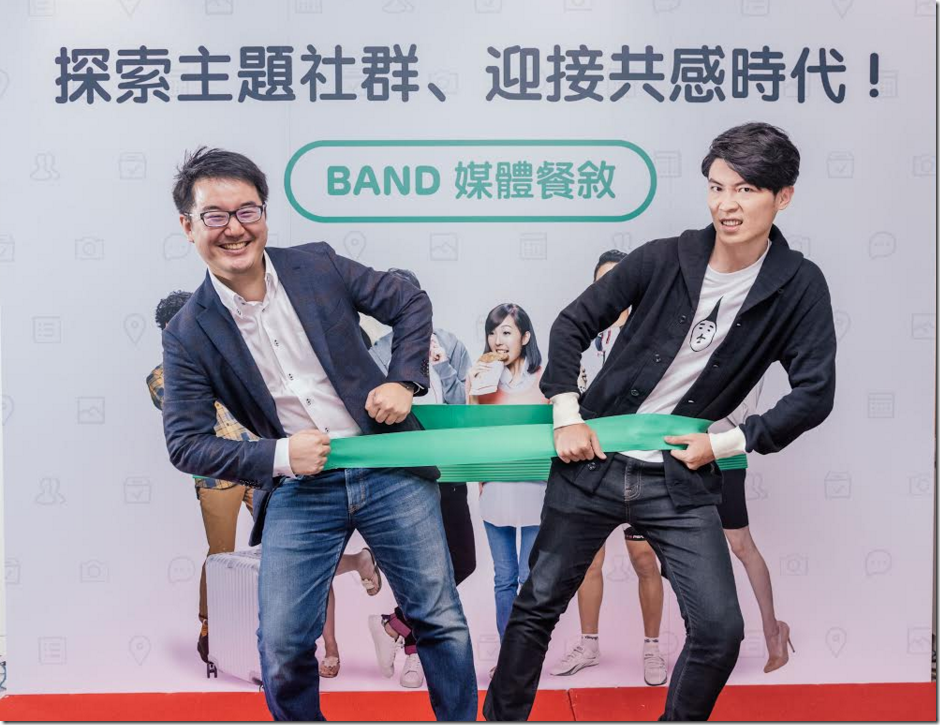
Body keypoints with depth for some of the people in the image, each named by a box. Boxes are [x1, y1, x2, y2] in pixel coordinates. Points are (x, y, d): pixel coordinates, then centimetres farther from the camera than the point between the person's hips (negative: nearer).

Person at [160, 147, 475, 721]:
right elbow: (185, 442, -3)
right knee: (282, 651, -2)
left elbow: (410, 303, 9)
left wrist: (404, 381, -6)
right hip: (297, 492, 0)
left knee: (442, 622, 7)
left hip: (388, 468, 1)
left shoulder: (317, 265, -1)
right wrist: (277, 457, -15)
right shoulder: (189, 334, -3)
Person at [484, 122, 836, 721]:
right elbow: (573, 324, 2)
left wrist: (727, 442, -9)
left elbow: (814, 393, -4)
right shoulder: (664, 258, -6)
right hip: (592, 460, 0)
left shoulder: (799, 286, -5)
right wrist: (567, 414, -6)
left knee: (720, 630, -6)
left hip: (681, 482, 0)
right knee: (538, 606, 8)